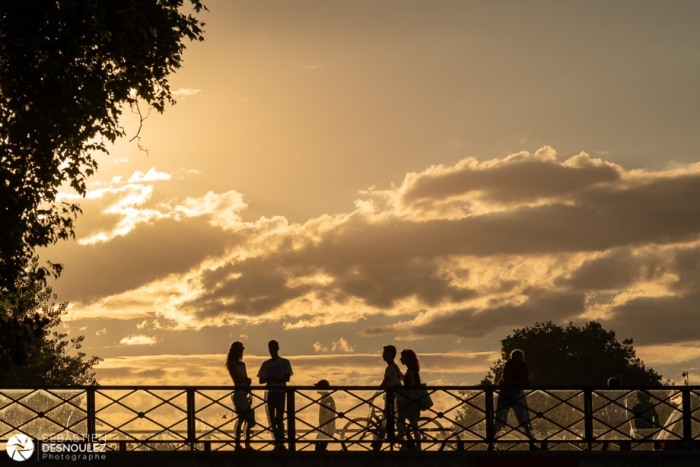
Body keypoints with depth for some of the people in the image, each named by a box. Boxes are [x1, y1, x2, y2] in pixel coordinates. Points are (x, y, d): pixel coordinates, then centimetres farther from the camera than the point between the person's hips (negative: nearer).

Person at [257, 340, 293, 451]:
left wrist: (272, 379, -14)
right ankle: (277, 443, 4)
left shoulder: (284, 362, 4)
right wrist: (269, 379, -14)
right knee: (272, 419, 1)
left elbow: (287, 378, -6)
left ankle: (281, 443, -13)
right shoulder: (266, 364, 12)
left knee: (279, 418, -11)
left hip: (280, 392, -4)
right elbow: (261, 380, 8)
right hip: (269, 392, 4)